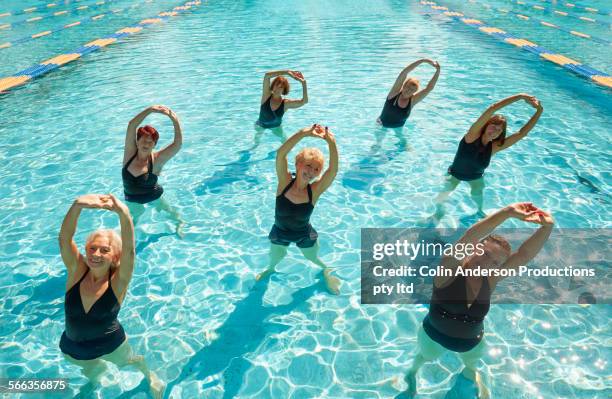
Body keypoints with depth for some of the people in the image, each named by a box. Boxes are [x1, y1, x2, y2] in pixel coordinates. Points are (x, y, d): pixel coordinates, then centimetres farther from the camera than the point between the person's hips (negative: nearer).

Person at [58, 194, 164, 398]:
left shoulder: (118, 281, -27)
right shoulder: (77, 271, -23)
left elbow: (129, 250, -46)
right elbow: (64, 238, -39)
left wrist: (124, 213, -64)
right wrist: (77, 205, -59)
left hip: (110, 345, -2)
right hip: (72, 349, 2)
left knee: (128, 362, 27)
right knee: (92, 372, 32)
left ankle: (149, 376, 60)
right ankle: (96, 376, 69)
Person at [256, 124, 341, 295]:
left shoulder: (315, 190, -25)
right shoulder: (285, 182, -26)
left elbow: (333, 170, -41)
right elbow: (280, 154, -43)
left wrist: (331, 142, -54)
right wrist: (304, 133, -54)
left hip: (304, 235, 0)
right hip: (279, 232, 1)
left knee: (312, 258, 25)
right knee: (275, 257, 27)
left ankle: (326, 270, 60)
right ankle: (270, 269, 64)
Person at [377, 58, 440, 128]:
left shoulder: (412, 100, -9)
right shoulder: (396, 91, -15)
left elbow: (430, 87, -13)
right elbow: (404, 72, -25)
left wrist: (438, 71, -21)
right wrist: (423, 60, -30)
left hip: (398, 127, 3)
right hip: (382, 126, -3)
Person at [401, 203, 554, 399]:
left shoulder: (490, 279, -21)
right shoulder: (451, 268, -33)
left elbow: (525, 254, -32)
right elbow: (469, 236, -51)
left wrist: (547, 227, -47)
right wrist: (507, 212, -60)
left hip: (471, 343, 3)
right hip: (434, 336, -3)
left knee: (471, 366, 34)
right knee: (425, 358, 29)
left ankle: (472, 375, 70)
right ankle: (412, 373, 63)